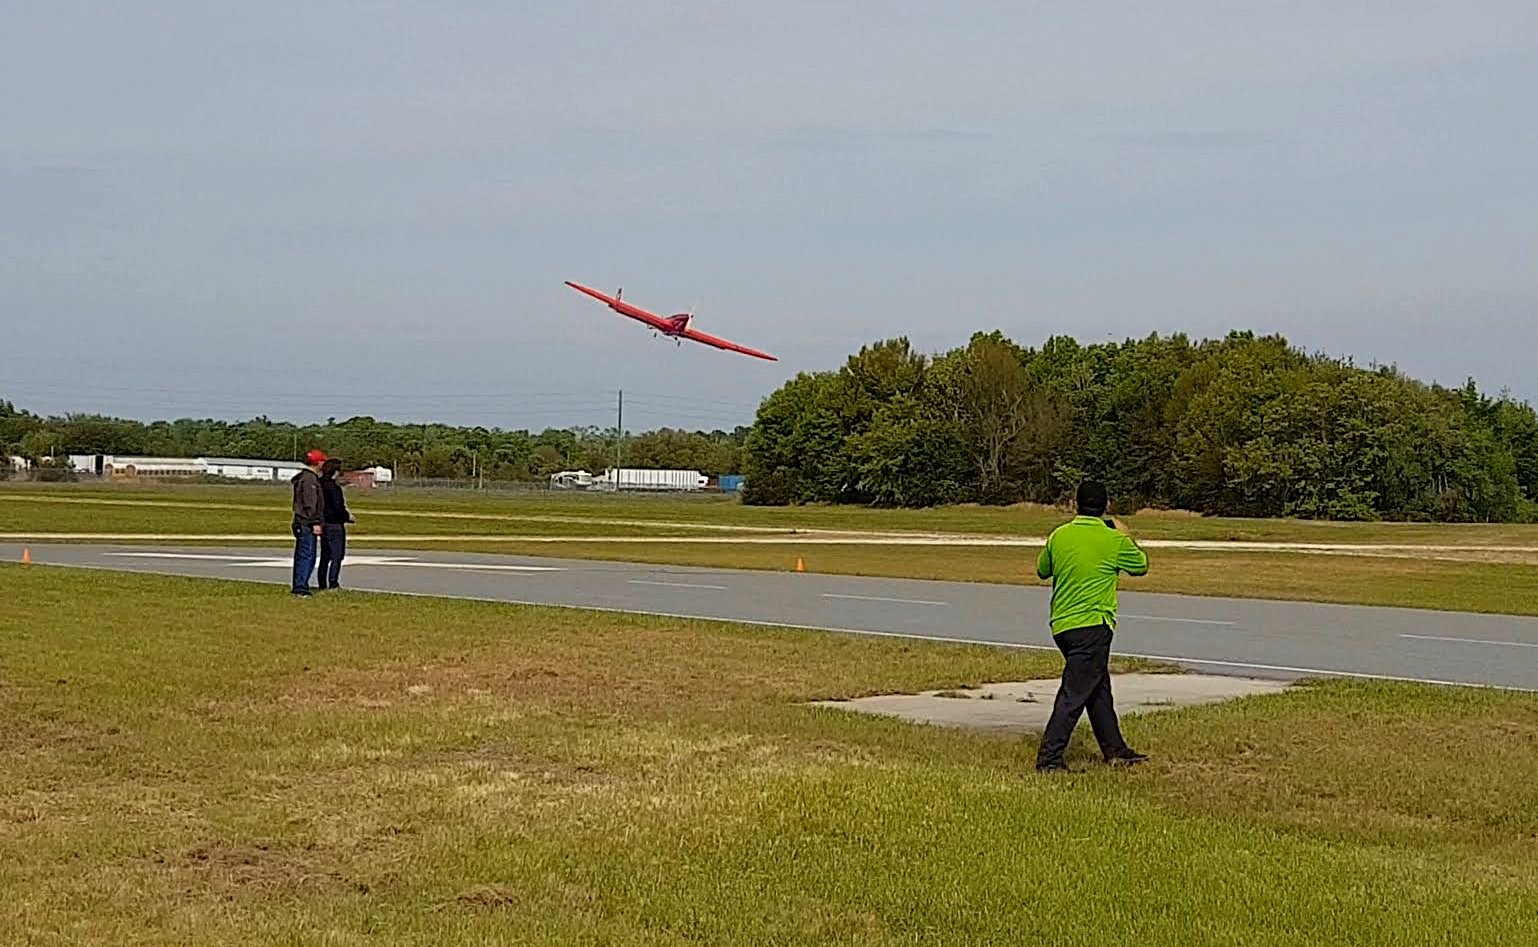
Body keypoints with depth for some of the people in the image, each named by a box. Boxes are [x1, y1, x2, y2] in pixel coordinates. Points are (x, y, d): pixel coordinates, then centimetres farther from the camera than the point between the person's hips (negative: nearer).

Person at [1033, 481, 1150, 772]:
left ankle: (1115, 749, 28)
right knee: (1074, 694, -5)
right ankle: (1049, 758, -9)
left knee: (1099, 688, 18)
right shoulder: (1114, 540, -9)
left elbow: (1042, 571, 17)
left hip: (1061, 624, 6)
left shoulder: (1058, 536, 3)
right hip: (1093, 625, -6)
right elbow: (1140, 566, 9)